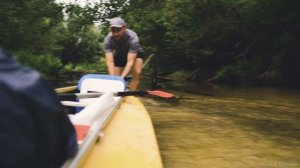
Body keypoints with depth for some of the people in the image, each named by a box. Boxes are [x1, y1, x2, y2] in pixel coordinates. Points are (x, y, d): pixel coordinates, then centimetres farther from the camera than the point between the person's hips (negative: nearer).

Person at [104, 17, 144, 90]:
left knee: (137, 73, -27)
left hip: (135, 54, -3)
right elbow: (110, 62, -36)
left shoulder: (132, 38, -38)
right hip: (118, 55, 3)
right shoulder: (108, 39, -31)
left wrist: (122, 77, -54)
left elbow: (130, 61, -42)